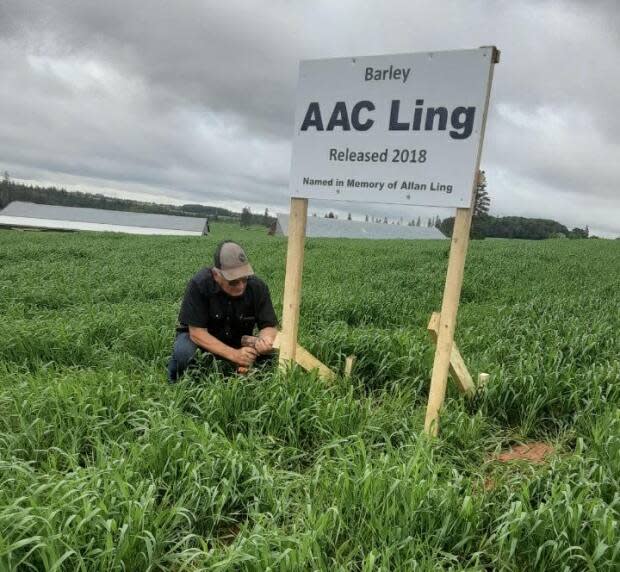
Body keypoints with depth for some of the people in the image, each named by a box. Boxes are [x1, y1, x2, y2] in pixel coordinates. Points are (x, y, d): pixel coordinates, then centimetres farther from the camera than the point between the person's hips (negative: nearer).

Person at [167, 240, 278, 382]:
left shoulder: (257, 287, -21)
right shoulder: (198, 285, -29)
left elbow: (269, 326, -15)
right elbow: (197, 332, -28)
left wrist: (264, 339, -41)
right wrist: (234, 355, -39)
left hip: (238, 342, 3)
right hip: (201, 338, -3)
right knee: (183, 352, -35)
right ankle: (178, 383, -1)